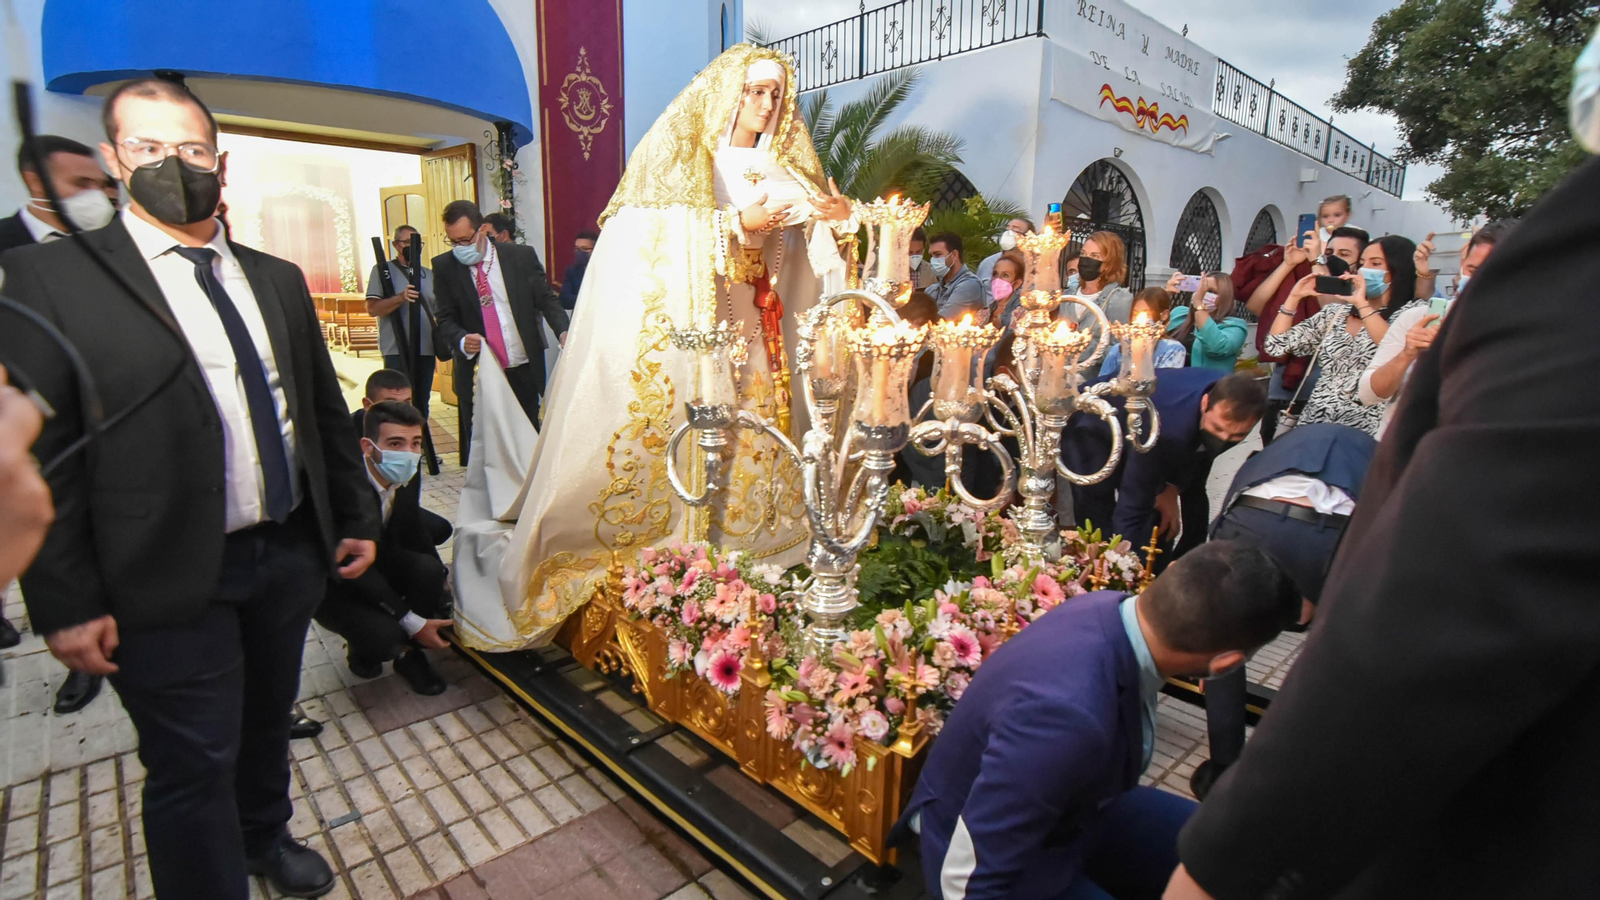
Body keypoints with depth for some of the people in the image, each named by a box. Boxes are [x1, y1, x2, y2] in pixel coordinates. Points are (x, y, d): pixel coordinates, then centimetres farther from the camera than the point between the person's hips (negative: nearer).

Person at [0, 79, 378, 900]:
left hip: (292, 555, 5)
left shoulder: (275, 278, 8)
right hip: (173, 582, -5)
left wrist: (355, 515, 11)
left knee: (268, 721, 24)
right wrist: (67, 604, -10)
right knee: (193, 768, 7)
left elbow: (326, 408, 11)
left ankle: (266, 834, 49)